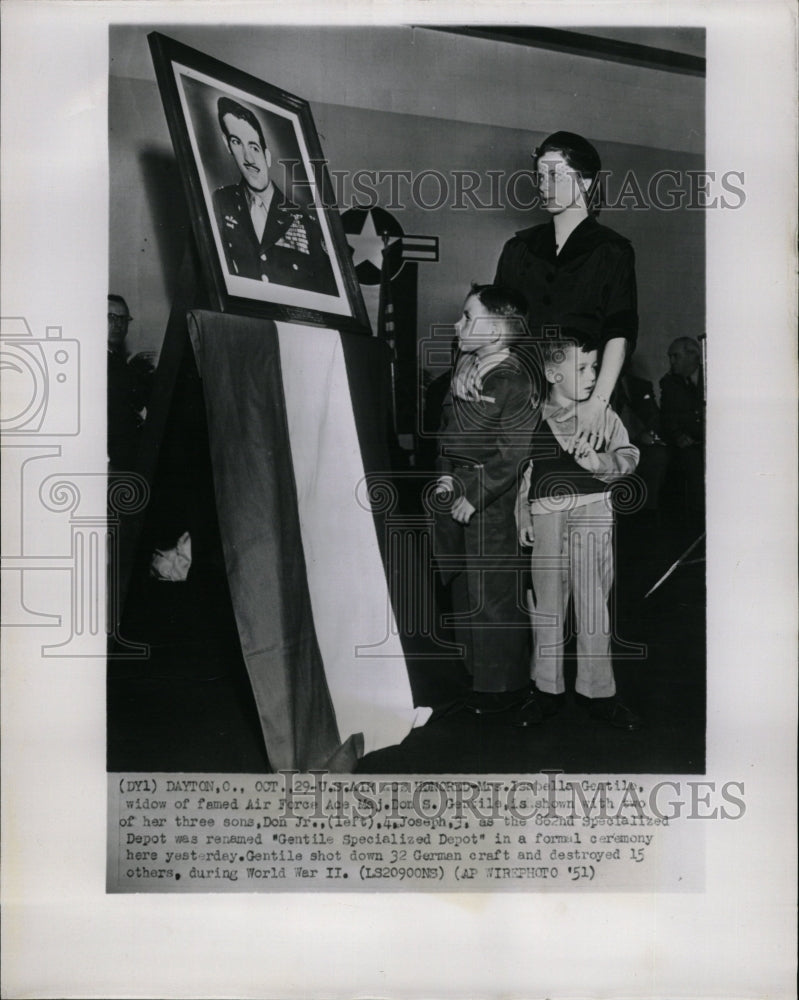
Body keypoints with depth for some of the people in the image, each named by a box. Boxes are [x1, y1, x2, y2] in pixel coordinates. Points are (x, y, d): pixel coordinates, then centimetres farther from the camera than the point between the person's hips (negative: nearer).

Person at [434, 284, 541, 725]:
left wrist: (473, 494, -17)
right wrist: (447, 478, 3)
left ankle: (505, 688, 15)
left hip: (493, 503, -8)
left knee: (494, 597, 0)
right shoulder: (463, 371, 9)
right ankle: (480, 675, 31)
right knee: (466, 592, 16)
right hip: (457, 495, 8)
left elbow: (513, 452, -18)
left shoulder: (514, 380, -15)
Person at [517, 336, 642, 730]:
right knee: (546, 605, 6)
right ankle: (547, 689, 21)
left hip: (593, 514, 1)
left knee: (593, 605, 4)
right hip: (545, 517, 0)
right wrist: (522, 514, 0)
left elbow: (628, 454, 4)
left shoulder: (603, 414, 8)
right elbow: (520, 470, 7)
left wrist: (600, 462, -15)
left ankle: (596, 692, 14)